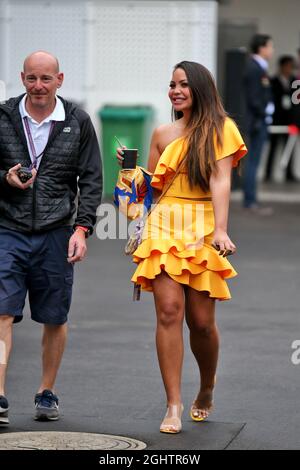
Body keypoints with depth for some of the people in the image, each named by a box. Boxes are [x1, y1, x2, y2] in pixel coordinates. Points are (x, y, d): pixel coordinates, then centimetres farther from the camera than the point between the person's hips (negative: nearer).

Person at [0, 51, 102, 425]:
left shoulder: (78, 123, 4)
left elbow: (91, 180, 5)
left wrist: (82, 228, -4)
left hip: (55, 235, 1)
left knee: (54, 319, 8)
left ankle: (47, 392, 24)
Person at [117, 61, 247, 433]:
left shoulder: (219, 129, 3)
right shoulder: (162, 134, 15)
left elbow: (220, 180, -8)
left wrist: (220, 229, -19)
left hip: (203, 230, -3)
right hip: (165, 226, 3)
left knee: (201, 321, -1)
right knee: (168, 311, -11)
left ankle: (206, 390, 27)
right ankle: (174, 407, -10)